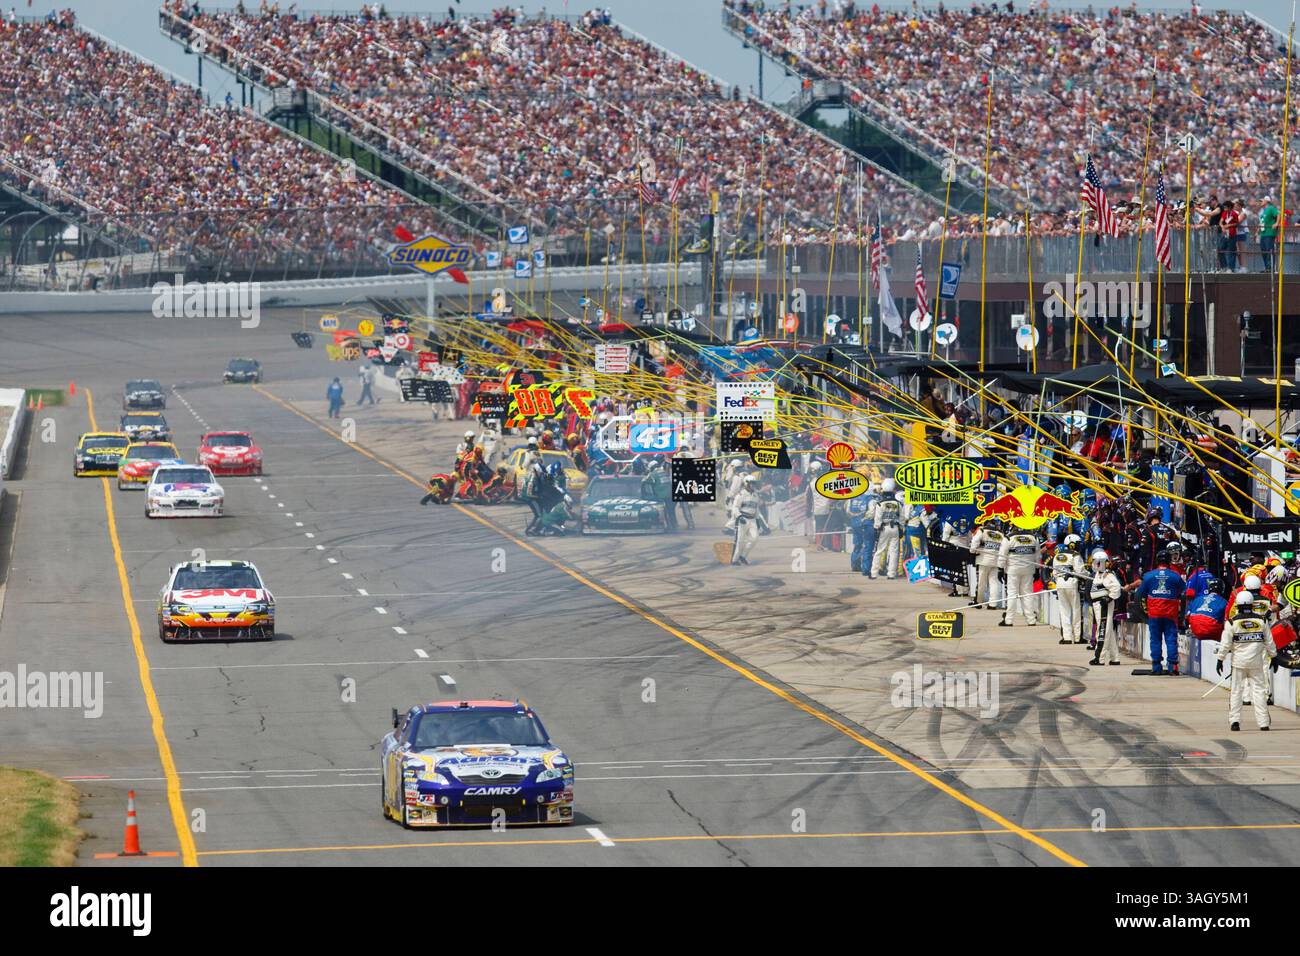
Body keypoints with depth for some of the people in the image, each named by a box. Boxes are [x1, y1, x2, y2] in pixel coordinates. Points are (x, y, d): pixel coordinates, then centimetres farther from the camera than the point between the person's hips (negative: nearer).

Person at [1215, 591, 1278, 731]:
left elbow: (1225, 643, -6)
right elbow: (1269, 641, 7)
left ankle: (1234, 721, 1)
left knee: (1236, 691, 7)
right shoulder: (1261, 620, 1)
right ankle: (1263, 722, 0)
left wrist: (1220, 659, 3)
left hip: (1239, 662, -1)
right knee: (1259, 690, 4)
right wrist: (1273, 657, 18)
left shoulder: (1232, 622, -5)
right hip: (1256, 662, 1)